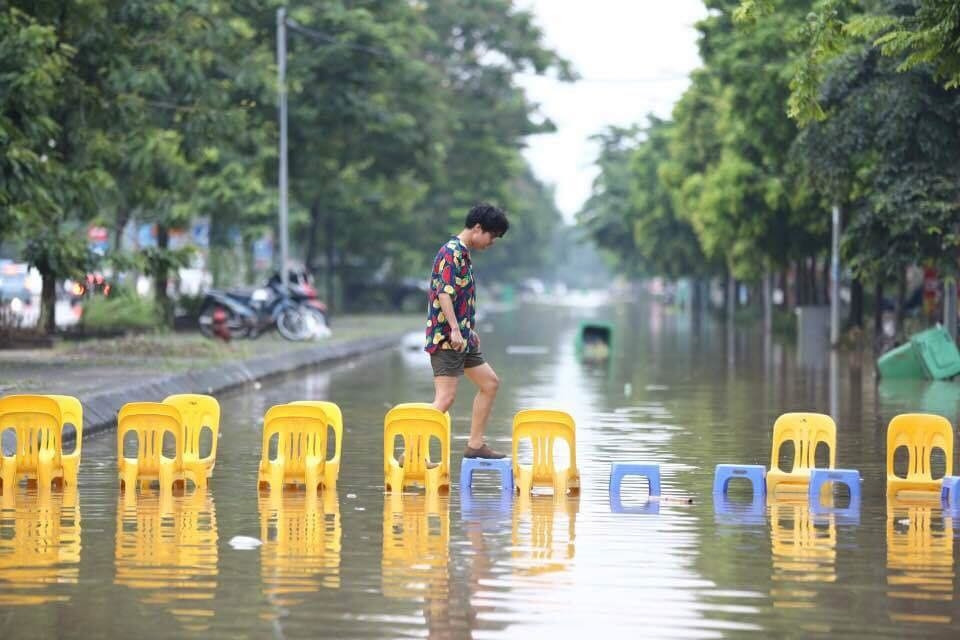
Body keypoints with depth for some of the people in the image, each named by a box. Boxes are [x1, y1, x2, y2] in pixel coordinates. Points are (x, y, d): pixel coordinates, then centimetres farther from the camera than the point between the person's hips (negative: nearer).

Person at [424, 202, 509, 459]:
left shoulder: (463, 253, 17)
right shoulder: (451, 252, -14)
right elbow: (444, 293, -24)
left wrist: (471, 331, 29)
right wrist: (454, 330, -30)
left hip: (462, 339, 10)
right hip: (447, 338, -10)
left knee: (490, 383, 15)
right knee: (445, 399, -13)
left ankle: (475, 444, 19)